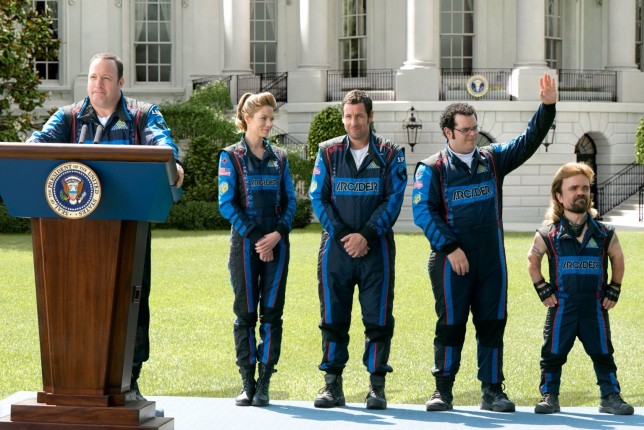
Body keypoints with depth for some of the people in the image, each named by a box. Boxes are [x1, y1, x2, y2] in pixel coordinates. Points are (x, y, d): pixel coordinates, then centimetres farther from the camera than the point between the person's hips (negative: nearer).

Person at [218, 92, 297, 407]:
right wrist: (255, 238, -11)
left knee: (272, 311, -1)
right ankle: (247, 384, 6)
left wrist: (278, 234, -8)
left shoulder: (279, 158, 12)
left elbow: (289, 201, 9)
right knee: (246, 313, 0)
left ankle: (264, 384, 2)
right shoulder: (231, 157, 2)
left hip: (276, 242, 3)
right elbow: (227, 204, -4)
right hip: (245, 242, -3)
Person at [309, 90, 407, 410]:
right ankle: (333, 384, 10)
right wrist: (343, 235, -10)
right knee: (333, 317, 3)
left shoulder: (390, 154, 3)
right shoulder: (328, 152, 6)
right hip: (336, 248, 1)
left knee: (378, 318, -1)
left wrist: (366, 235, -13)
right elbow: (318, 198, 2)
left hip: (376, 248, -1)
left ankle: (377, 385, 6)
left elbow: (393, 200, -3)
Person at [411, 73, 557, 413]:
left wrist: (548, 106, -11)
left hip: (492, 258, 4)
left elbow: (528, 142, 3)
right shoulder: (431, 169, -2)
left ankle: (492, 391, 11)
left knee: (492, 323, 5)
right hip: (452, 258, -4)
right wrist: (450, 248, -16)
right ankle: (443, 390, 9)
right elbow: (423, 212, -9)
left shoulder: (492, 159, 9)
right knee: (451, 324, 0)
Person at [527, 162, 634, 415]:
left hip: (595, 307, 1)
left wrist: (614, 291, 9)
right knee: (553, 353, 3)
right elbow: (533, 260, 10)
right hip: (561, 307, -1)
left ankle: (610, 397, 13)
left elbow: (617, 259, 15)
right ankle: (549, 396, 12)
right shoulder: (548, 234, -2)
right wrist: (542, 290, 4)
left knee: (603, 353, 4)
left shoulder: (604, 233, 1)